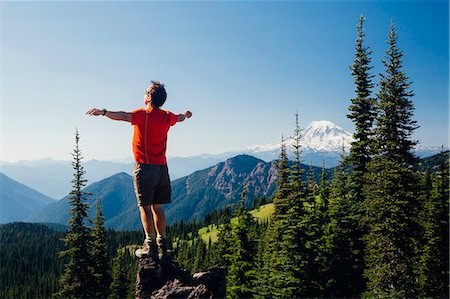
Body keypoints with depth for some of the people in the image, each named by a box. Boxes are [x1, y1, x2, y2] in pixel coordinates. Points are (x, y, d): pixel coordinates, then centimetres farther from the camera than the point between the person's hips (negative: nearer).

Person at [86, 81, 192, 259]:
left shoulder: (143, 115, -9)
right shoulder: (167, 117, 11)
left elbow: (123, 116, -28)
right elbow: (179, 118, 34)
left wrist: (103, 112, -39)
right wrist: (186, 115, 56)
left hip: (145, 167, -6)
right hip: (162, 168, 6)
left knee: (145, 206, -2)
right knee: (157, 207, 11)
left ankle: (150, 245, -6)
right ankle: (162, 245, 13)